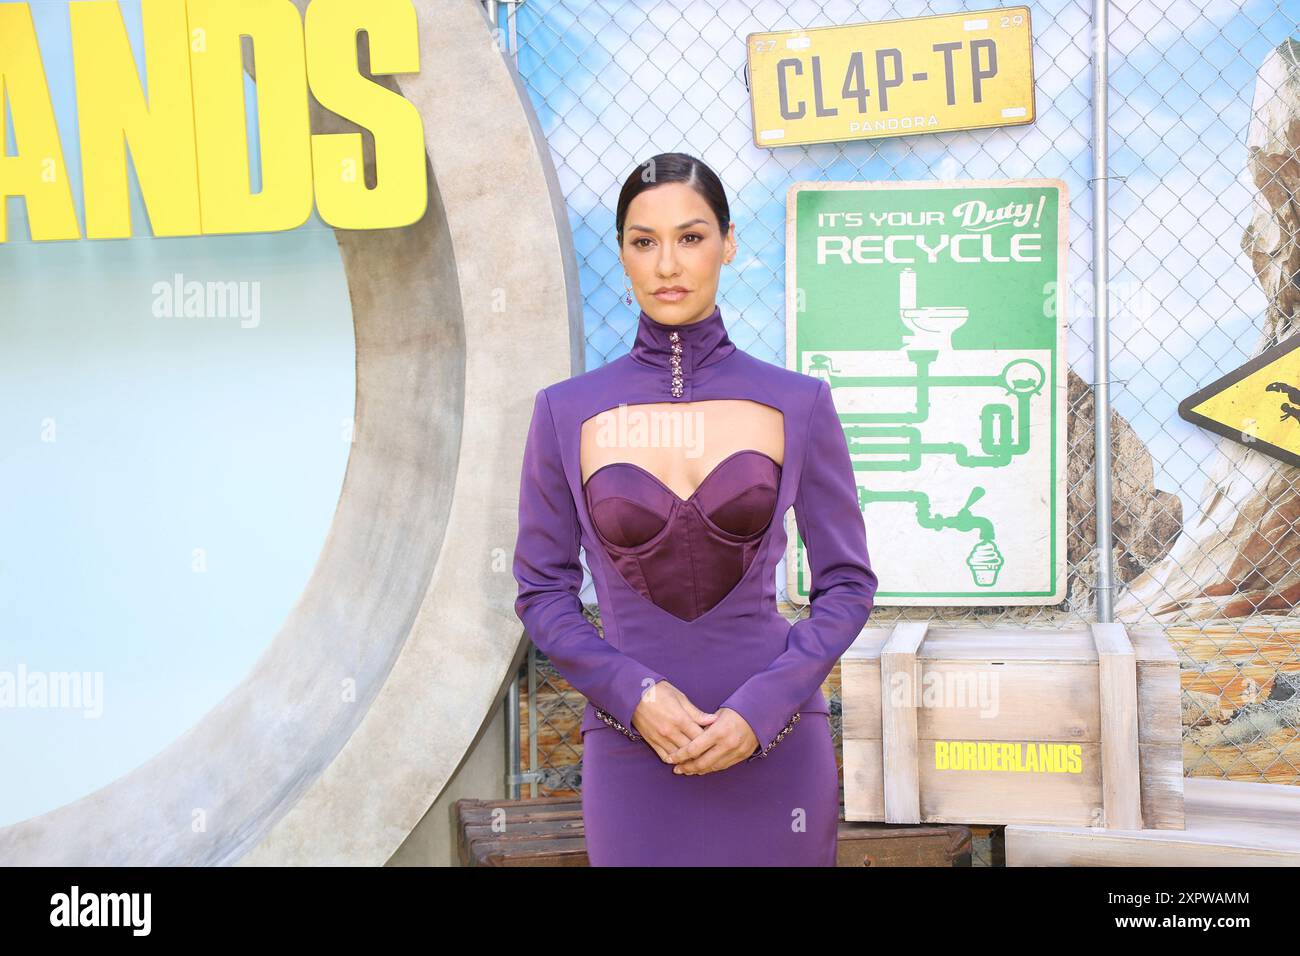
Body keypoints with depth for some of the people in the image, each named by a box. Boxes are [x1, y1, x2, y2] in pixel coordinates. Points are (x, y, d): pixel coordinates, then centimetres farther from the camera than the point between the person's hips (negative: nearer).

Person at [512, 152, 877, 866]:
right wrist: (634, 693, -10)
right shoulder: (565, 413, 0)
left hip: (774, 747, 0)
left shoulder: (798, 405, 0)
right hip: (632, 750, 0)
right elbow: (542, 591, 3)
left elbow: (847, 582, 2)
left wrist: (760, 708, -10)